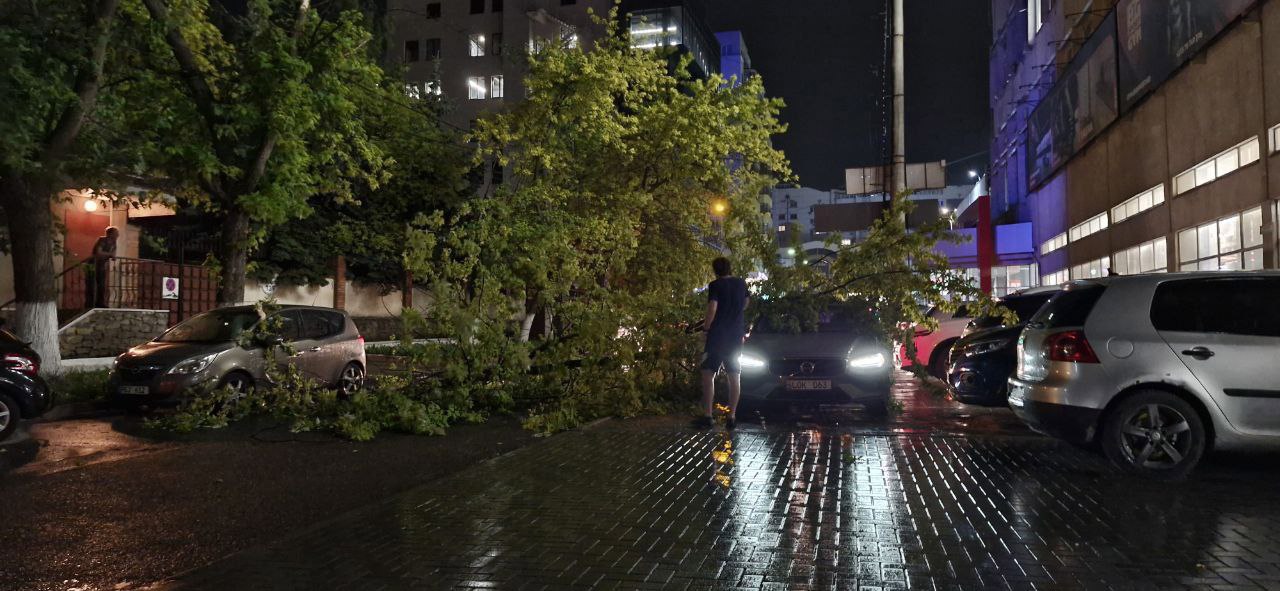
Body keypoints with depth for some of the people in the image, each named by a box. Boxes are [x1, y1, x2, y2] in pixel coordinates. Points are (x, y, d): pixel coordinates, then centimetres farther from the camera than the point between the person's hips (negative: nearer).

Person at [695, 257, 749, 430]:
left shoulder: (715, 285, -9)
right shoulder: (741, 284, 8)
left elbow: (712, 309, -19)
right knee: (734, 377, 6)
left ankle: (707, 416, -8)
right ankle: (732, 417, 4)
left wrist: (706, 325, -4)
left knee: (708, 374, -1)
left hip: (718, 336, -5)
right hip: (737, 336, 5)